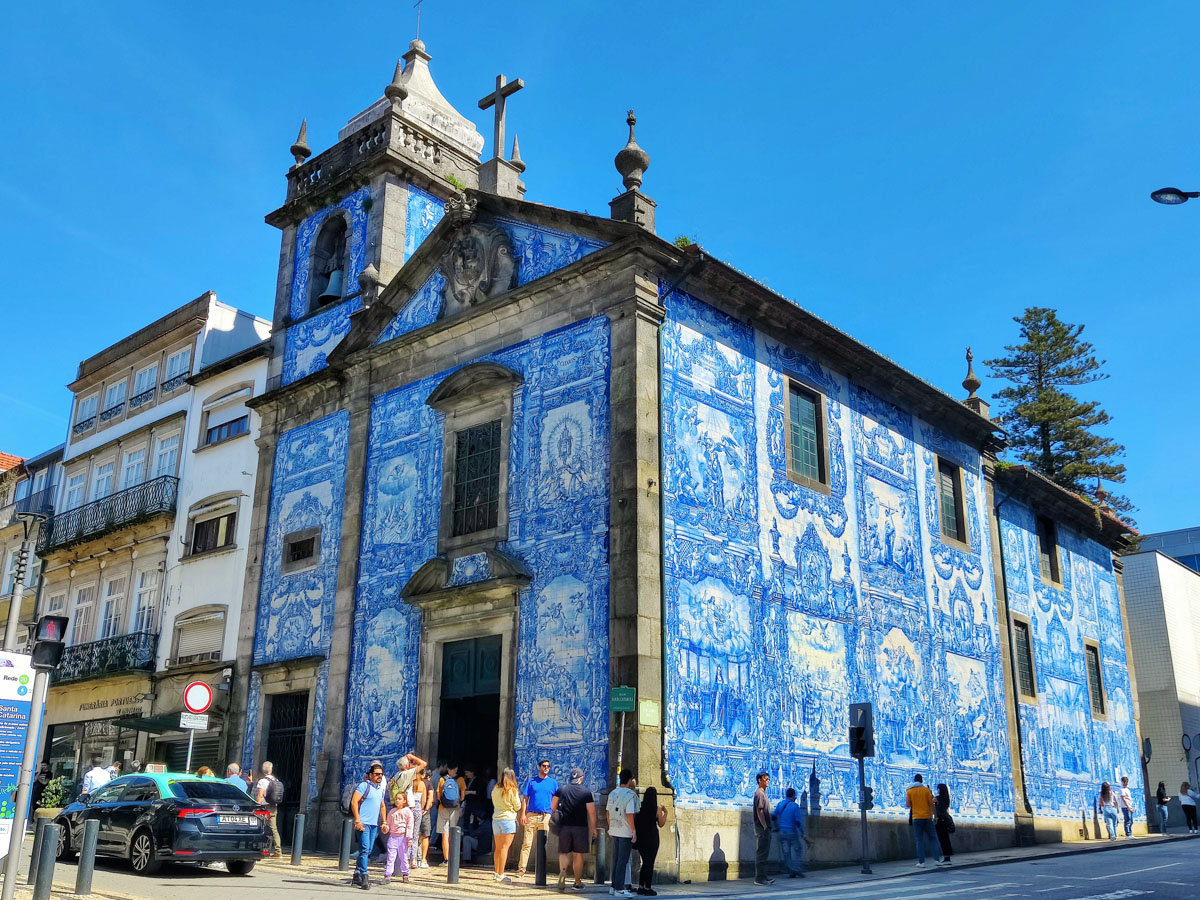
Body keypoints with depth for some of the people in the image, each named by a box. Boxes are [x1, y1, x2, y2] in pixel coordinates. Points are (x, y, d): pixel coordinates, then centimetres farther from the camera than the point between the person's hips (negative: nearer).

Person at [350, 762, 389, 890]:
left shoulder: (381, 789, 17)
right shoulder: (364, 785, -6)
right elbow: (354, 801, -12)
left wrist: (384, 822, 17)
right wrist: (357, 820, -17)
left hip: (375, 825, 7)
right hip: (363, 823, -7)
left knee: (368, 851, 10)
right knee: (364, 849, -13)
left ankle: (357, 876, 20)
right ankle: (364, 877, -13)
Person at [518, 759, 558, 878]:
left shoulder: (553, 783, 11)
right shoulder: (531, 781, 9)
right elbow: (525, 798, 6)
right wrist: (523, 814, -4)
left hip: (546, 815, 1)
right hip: (531, 815, -1)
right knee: (527, 843, -5)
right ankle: (521, 868, -4)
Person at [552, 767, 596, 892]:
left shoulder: (561, 789, 3)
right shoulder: (586, 793, -3)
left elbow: (552, 808, 6)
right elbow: (591, 813, -6)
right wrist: (593, 829, 4)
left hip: (564, 826, 1)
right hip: (581, 826, -1)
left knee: (563, 852, 10)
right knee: (578, 854, 8)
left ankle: (562, 870, -19)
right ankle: (577, 882, 15)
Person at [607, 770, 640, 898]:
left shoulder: (612, 794, 8)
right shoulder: (630, 795, -15)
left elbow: (608, 812, 13)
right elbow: (629, 815, -21)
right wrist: (634, 830, -15)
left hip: (615, 830, 7)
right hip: (626, 831, -7)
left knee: (616, 859, 15)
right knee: (623, 860, -3)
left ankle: (615, 886, 21)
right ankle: (619, 888, -1)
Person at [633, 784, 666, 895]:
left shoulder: (640, 807, -2)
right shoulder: (657, 809, -10)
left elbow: (636, 821, 0)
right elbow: (661, 824, 0)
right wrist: (665, 813, 11)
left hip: (641, 837, 4)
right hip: (652, 838, -4)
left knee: (645, 862, 17)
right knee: (650, 863, 4)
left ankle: (641, 887, 18)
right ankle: (648, 888, 4)